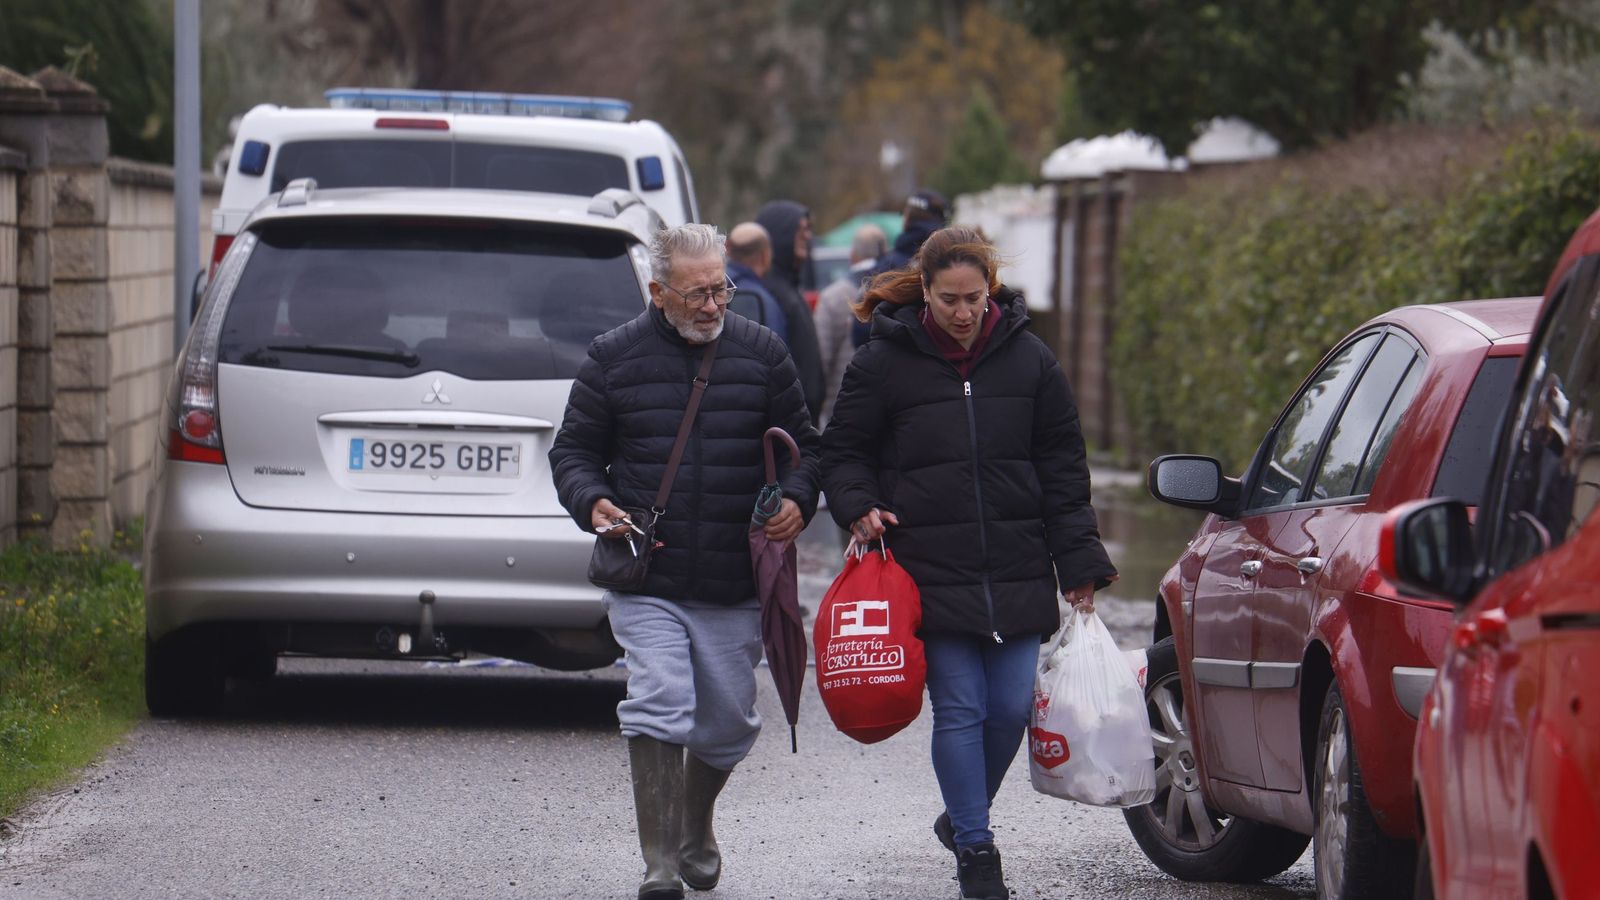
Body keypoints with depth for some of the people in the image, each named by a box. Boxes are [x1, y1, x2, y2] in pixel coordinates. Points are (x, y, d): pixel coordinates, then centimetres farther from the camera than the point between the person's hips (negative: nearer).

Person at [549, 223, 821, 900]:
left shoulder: (761, 353, 6)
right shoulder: (613, 359, 3)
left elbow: (803, 444, 13)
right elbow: (573, 451, 9)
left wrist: (797, 500, -8)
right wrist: (592, 502, -12)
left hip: (738, 586, 2)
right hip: (646, 582, -2)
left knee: (728, 723, 11)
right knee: (658, 708, -16)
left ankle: (695, 831, 40)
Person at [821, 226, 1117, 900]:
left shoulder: (1027, 358, 6)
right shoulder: (884, 361, -1)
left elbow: (1061, 466, 11)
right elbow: (842, 450, 9)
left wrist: (1078, 563, 8)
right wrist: (858, 509, -11)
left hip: (1016, 572, 3)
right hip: (931, 572, -3)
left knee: (1012, 709, 3)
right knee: (960, 711, -5)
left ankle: (963, 816, 28)